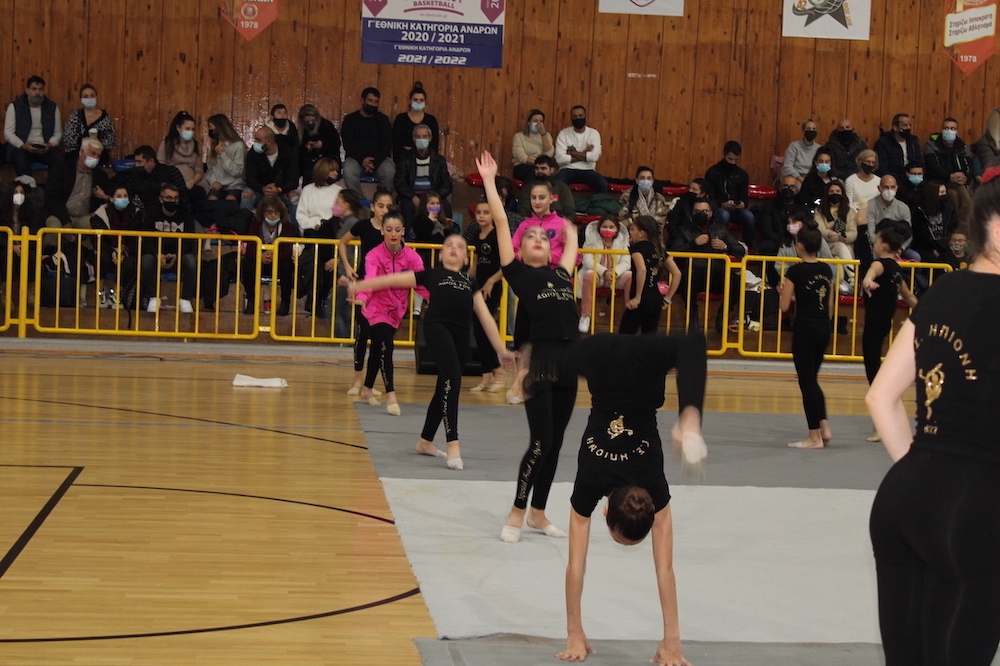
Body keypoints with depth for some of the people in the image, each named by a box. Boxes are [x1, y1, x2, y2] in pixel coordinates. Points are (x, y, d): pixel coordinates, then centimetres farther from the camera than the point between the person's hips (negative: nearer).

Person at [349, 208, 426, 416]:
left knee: (378, 349, 18)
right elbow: (370, 278, -37)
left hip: (397, 310, 4)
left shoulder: (411, 256, -10)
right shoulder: (374, 255, -19)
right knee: (385, 348, -22)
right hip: (377, 308, -4)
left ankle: (368, 388, 38)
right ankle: (390, 395, -25)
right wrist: (362, 296, -57)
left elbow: (422, 281, -21)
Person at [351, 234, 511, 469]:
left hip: (461, 333, 4)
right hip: (437, 326, -4)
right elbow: (394, 279, 19)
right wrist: (360, 285, 18)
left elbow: (485, 316, 22)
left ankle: (425, 441, 31)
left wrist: (501, 349, 18)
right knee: (452, 379, -21)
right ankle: (453, 445, -22)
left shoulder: (470, 281, 24)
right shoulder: (432, 274, 17)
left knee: (445, 387, 14)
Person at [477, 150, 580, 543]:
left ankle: (538, 513, 21)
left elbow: (572, 239, 35)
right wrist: (489, 180, 8)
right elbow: (501, 221, 4)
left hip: (569, 360, 6)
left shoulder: (561, 274, 18)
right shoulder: (518, 273, 4)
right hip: (539, 358, -6)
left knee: (555, 442, 10)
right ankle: (516, 514, 3)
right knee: (541, 441, -10)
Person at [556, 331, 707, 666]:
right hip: (600, 357, 1)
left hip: (643, 362, -1)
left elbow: (664, 569, -19)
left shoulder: (656, 492, -22)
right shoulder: (588, 487, -23)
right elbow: (576, 565, -18)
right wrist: (575, 633, -15)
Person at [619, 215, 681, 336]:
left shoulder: (637, 247, -8)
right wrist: (667, 298, 14)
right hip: (656, 300, 7)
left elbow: (642, 270, -26)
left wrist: (637, 298, -20)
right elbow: (677, 273, 13)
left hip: (642, 300, -7)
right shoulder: (658, 249, 13)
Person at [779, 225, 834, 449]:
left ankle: (815, 437, 4)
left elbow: (785, 306, -9)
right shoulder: (826, 270, 6)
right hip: (823, 329, 6)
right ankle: (824, 427, 13)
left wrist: (784, 292, 9)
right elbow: (830, 306, 11)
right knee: (812, 379, 19)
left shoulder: (796, 271, -12)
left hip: (804, 329, -6)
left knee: (807, 381, 1)